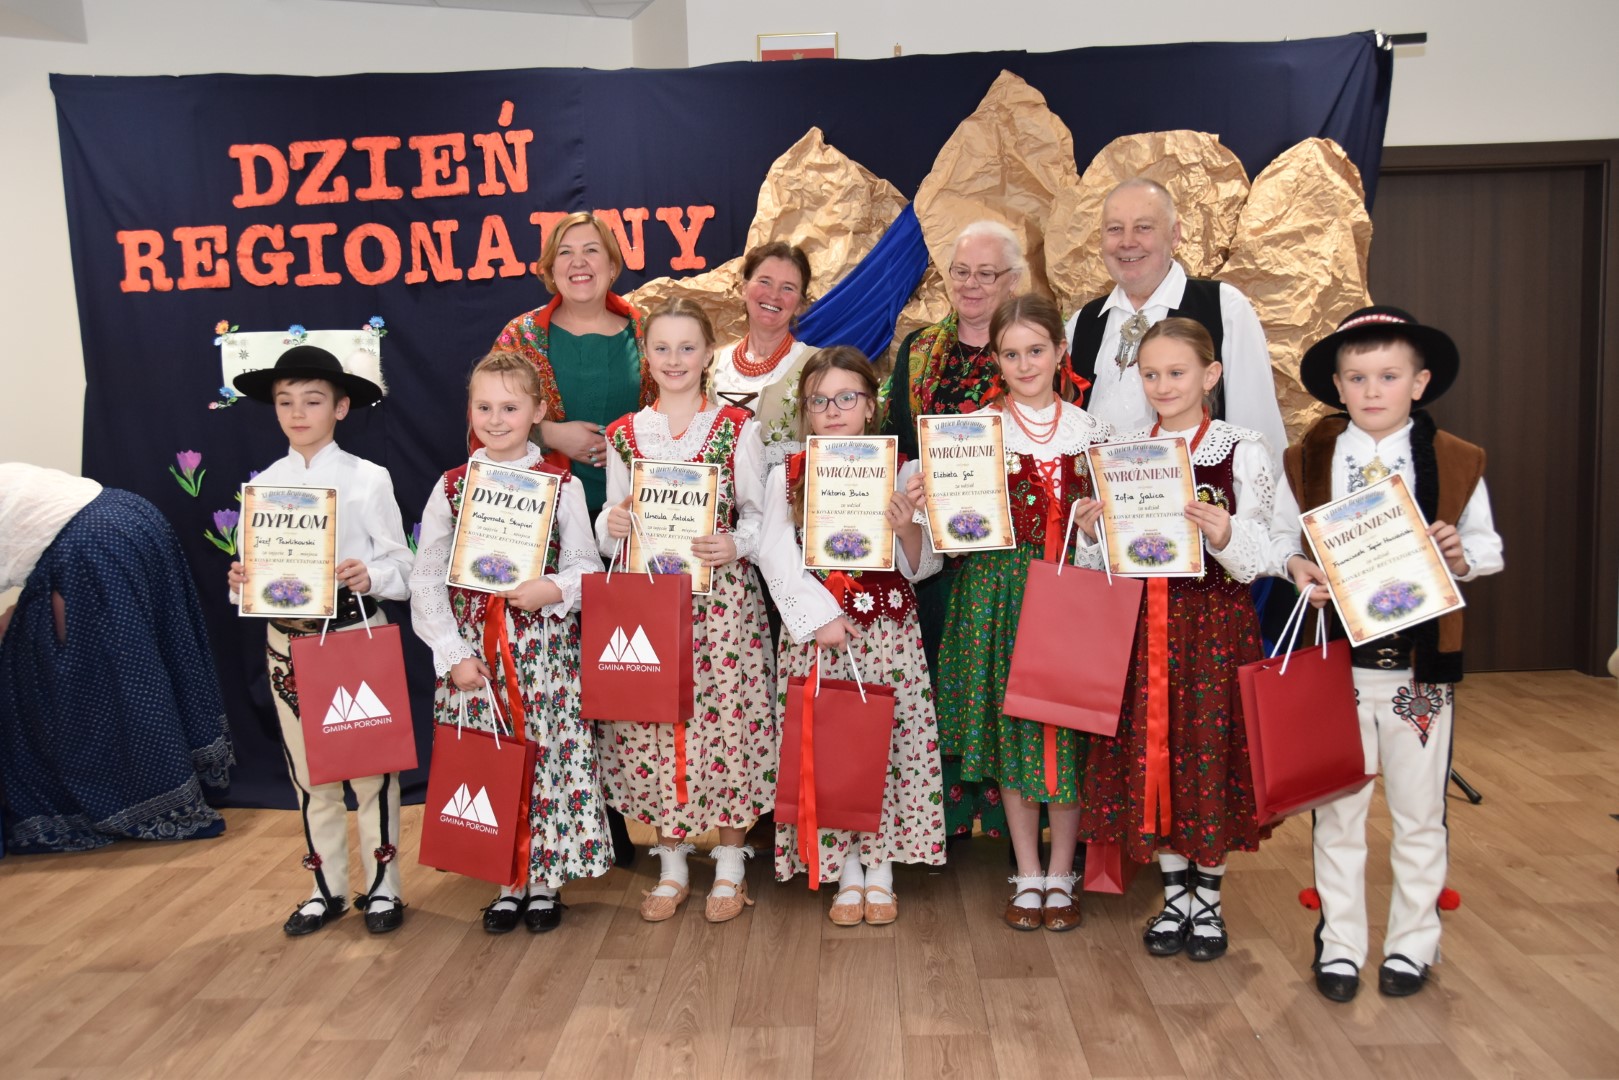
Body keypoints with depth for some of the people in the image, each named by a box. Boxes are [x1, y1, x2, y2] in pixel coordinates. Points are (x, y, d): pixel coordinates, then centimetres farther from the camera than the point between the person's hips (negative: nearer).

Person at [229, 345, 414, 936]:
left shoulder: (368, 478, -4)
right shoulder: (262, 485, 7)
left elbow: (402, 567, -6)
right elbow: (254, 568, 10)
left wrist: (370, 576, -25)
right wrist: (241, 582, -11)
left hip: (357, 633, -3)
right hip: (287, 640, 4)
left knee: (371, 765, 4)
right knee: (309, 771, 13)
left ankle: (382, 885, 19)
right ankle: (326, 887, 27)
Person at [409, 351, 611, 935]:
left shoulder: (562, 485, 2)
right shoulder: (452, 486, 5)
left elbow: (586, 568, 2)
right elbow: (426, 580, 4)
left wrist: (555, 589, -19)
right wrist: (452, 654, -4)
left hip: (546, 644, -1)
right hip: (473, 645, 1)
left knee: (550, 754, 1)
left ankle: (545, 877, 19)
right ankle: (507, 880, 22)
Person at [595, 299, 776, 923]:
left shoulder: (737, 428, 3)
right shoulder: (623, 434, 10)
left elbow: (760, 515, 3)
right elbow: (611, 524, 14)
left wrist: (736, 545, -16)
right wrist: (612, 527, -8)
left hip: (722, 597, -2)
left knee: (726, 720, -2)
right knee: (652, 723, 3)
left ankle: (730, 867, 16)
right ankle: (672, 865, 21)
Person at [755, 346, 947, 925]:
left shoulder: (901, 473, 4)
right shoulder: (786, 477, 5)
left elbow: (922, 568, 3)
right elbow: (777, 558, -4)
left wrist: (908, 530, -18)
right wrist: (821, 615, -15)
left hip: (890, 632, 0)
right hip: (814, 632, 0)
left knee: (888, 742, 0)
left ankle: (881, 867, 17)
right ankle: (847, 870, 16)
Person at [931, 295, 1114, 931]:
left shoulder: (1087, 428, 6)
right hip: (1002, 585, 0)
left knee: (1070, 728, 3)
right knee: (1011, 723, 4)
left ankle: (1060, 874, 18)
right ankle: (1027, 874, 18)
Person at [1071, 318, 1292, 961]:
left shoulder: (1241, 452, -3)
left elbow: (1257, 558, -6)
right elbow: (1107, 561, 9)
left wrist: (1226, 535, -25)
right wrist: (1091, 533, -11)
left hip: (1215, 623, -3)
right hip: (1142, 624, 3)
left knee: (1210, 752, 4)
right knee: (1149, 754, 7)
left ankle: (1207, 901, 24)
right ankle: (1174, 896, 26)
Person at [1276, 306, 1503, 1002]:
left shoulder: (1457, 462, -1)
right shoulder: (1307, 460, -1)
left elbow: (1488, 545, 8)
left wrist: (1463, 553, -14)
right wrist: (1295, 568, -14)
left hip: (1423, 664, 0)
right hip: (1334, 662, 0)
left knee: (1420, 811, 12)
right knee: (1336, 809, 10)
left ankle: (1412, 943, 31)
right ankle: (1339, 945, 25)